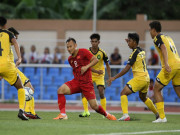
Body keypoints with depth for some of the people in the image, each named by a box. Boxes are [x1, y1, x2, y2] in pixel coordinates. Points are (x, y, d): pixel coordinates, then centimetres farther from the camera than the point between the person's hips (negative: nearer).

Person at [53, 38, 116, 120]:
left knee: (94, 106, -7)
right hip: (76, 81, 5)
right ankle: (62, 114, -21)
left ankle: (107, 115, 24)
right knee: (60, 90, -22)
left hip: (87, 83, -5)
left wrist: (86, 67, -22)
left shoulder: (83, 52, -5)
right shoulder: (70, 59, 12)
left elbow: (95, 60, -10)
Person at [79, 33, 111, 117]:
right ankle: (86, 111, -4)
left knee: (101, 92, -17)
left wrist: (109, 77, -7)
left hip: (100, 76, -2)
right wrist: (96, 71, -32)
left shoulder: (102, 53, -12)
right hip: (89, 75, 2)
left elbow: (107, 65, -1)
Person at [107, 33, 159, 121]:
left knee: (123, 93, -11)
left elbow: (127, 69, -18)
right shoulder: (142, 51, 10)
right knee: (143, 98, 28)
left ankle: (125, 115, -26)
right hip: (146, 78, 9)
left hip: (139, 78, -9)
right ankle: (157, 114, 37)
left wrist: (114, 77, -17)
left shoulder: (135, 53, -13)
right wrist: (130, 44, 37)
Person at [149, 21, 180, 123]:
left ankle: (162, 117, -5)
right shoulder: (168, 37, 26)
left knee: (156, 89, 3)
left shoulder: (157, 37, 2)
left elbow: (164, 48, -16)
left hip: (170, 66, -7)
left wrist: (166, 63, -28)